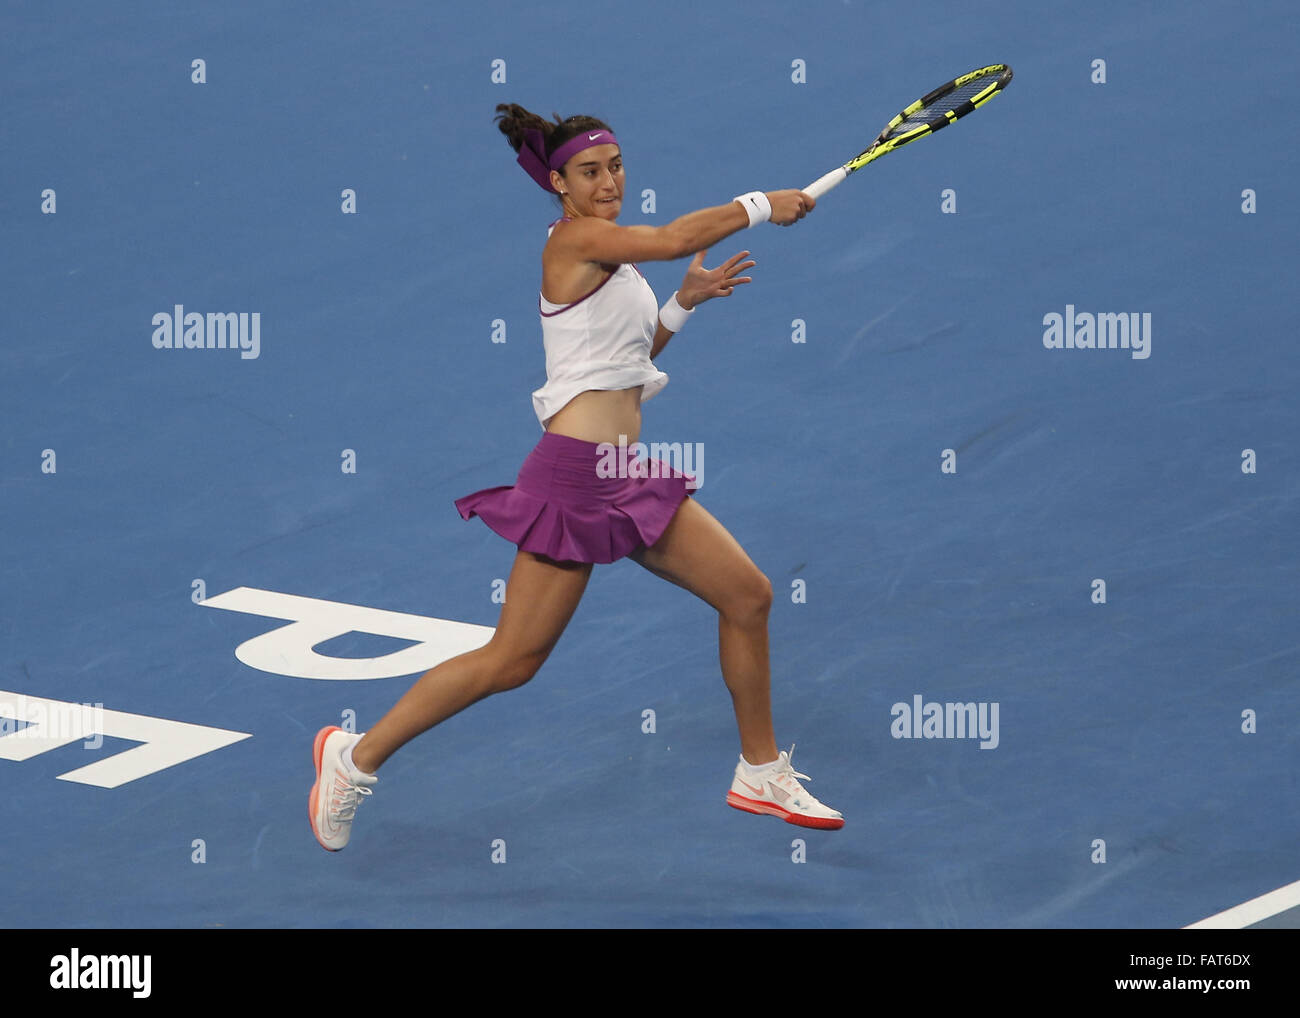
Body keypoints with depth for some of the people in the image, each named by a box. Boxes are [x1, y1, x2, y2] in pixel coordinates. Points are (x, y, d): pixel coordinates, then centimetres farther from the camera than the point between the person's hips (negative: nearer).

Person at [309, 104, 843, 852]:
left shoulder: (613, 258, 16)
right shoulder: (573, 238, -12)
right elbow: (675, 239, -26)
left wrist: (685, 303, 11)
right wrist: (761, 206, -13)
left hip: (628, 476, 9)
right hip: (574, 475, -9)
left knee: (748, 595, 9)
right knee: (512, 662, -6)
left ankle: (761, 774, 22)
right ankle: (359, 757, 7)